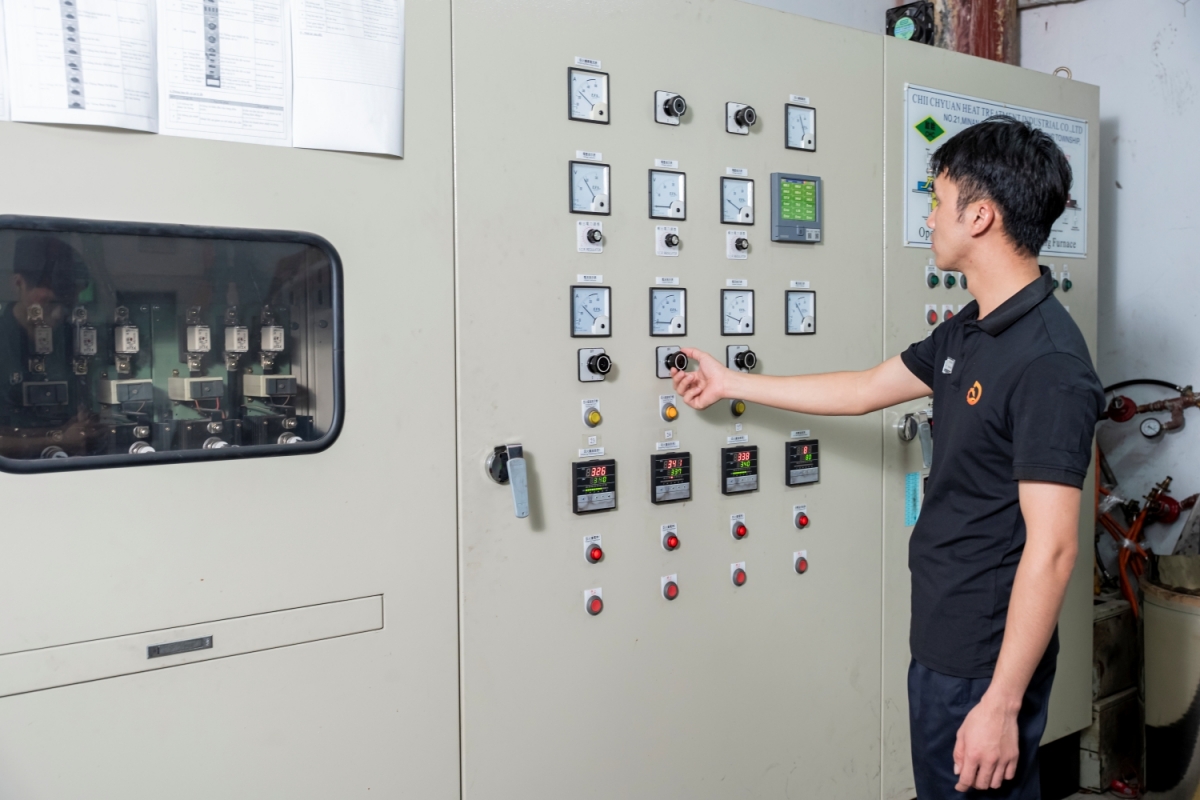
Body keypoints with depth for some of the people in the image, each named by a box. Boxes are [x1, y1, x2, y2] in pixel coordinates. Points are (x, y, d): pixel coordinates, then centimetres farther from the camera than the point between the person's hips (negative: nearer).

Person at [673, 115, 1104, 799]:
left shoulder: (1048, 363, -23)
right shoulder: (968, 332, 6)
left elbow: (1052, 548, -25)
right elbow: (867, 390, 18)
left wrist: (1001, 703, -23)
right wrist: (733, 383, 24)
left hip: (988, 661, -9)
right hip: (941, 641, 9)